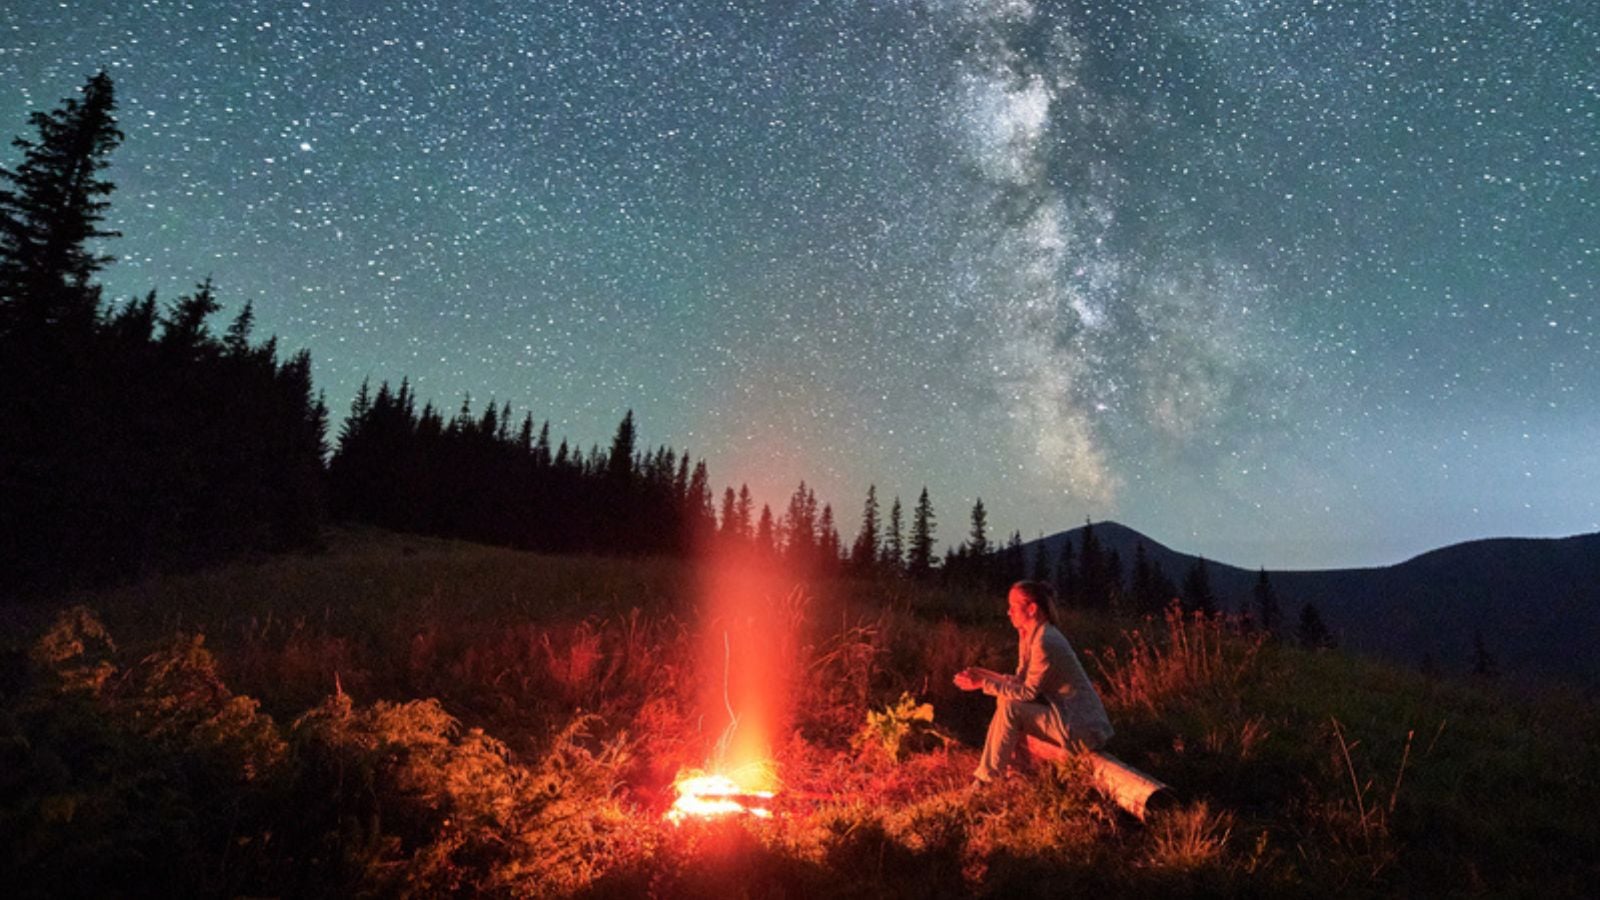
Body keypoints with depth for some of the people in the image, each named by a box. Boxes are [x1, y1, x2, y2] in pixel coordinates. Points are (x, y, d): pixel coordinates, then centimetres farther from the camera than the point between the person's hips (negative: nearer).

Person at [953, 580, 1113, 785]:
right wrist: (984, 674, 0)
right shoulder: (1029, 636, 8)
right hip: (1063, 711, 10)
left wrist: (984, 683, -18)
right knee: (1005, 698, 5)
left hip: (1083, 729, -10)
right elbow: (1021, 681, 10)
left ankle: (985, 780, -10)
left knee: (1009, 708, -18)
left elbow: (1028, 692, -20)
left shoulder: (1045, 643, -22)